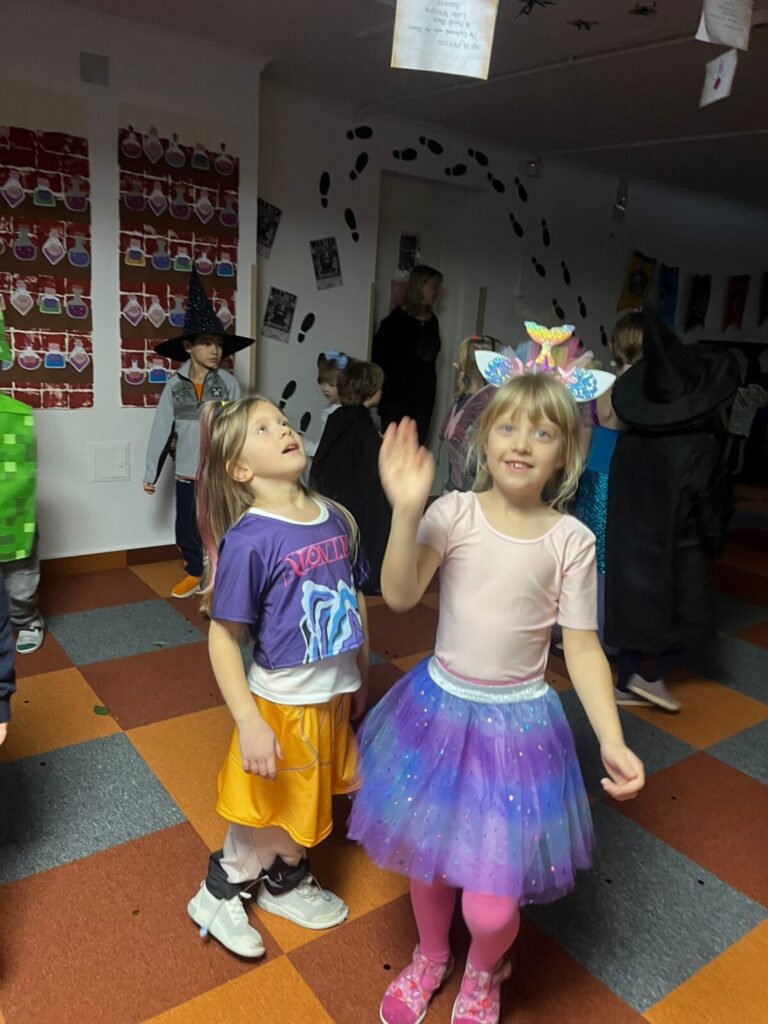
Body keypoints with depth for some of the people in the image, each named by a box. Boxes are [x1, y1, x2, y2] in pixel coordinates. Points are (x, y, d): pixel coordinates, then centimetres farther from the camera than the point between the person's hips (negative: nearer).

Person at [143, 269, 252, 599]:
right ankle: (194, 574, 35)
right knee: (186, 528, 14)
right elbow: (161, 430, 1)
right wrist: (151, 472, 4)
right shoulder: (175, 386, -1)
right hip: (187, 471, 3)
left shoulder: (228, 383, -6)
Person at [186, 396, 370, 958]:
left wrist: (361, 678, 12)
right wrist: (249, 724, -23)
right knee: (272, 817, 15)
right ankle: (220, 893, 43)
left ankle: (288, 882, 52)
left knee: (307, 805, 26)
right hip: (282, 702, -6)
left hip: (334, 694, 6)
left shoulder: (335, 518, -5)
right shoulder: (249, 538, -24)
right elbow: (223, 637, -20)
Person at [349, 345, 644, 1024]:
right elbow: (399, 596, -20)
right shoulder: (455, 513, -10)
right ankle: (430, 959, 54)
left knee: (491, 909, 1)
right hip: (439, 706, 1)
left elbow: (582, 647, -4)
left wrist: (612, 739, -15)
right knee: (426, 856, 19)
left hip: (518, 721, -1)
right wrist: (406, 512, -35)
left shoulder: (571, 540, -9)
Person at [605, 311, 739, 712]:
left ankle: (629, 679, 24)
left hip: (632, 543, 5)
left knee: (637, 609, 15)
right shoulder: (701, 445, -19)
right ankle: (649, 675, 16)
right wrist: (714, 540, 5)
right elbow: (711, 502, -10)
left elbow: (617, 493, 0)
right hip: (678, 546, -5)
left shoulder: (629, 439, -8)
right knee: (684, 615, 14)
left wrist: (629, 530, 13)